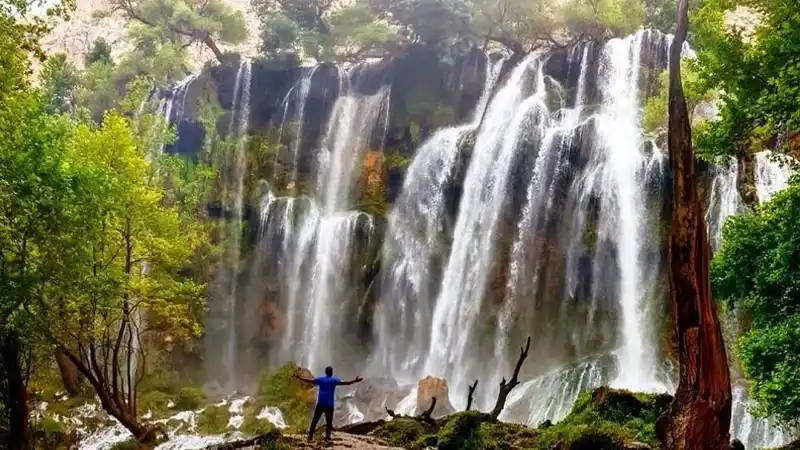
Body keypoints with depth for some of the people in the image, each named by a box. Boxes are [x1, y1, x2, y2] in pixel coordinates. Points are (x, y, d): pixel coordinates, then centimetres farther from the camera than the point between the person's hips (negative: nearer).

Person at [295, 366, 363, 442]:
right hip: (329, 405, -2)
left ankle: (310, 435, 3)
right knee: (329, 421, 4)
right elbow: (345, 383, -9)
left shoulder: (320, 379, 7)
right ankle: (327, 436, -1)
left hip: (320, 404, 2)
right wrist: (355, 381, -5)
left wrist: (299, 378, 19)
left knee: (315, 420, 6)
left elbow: (309, 381, 9)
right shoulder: (334, 380, -1)